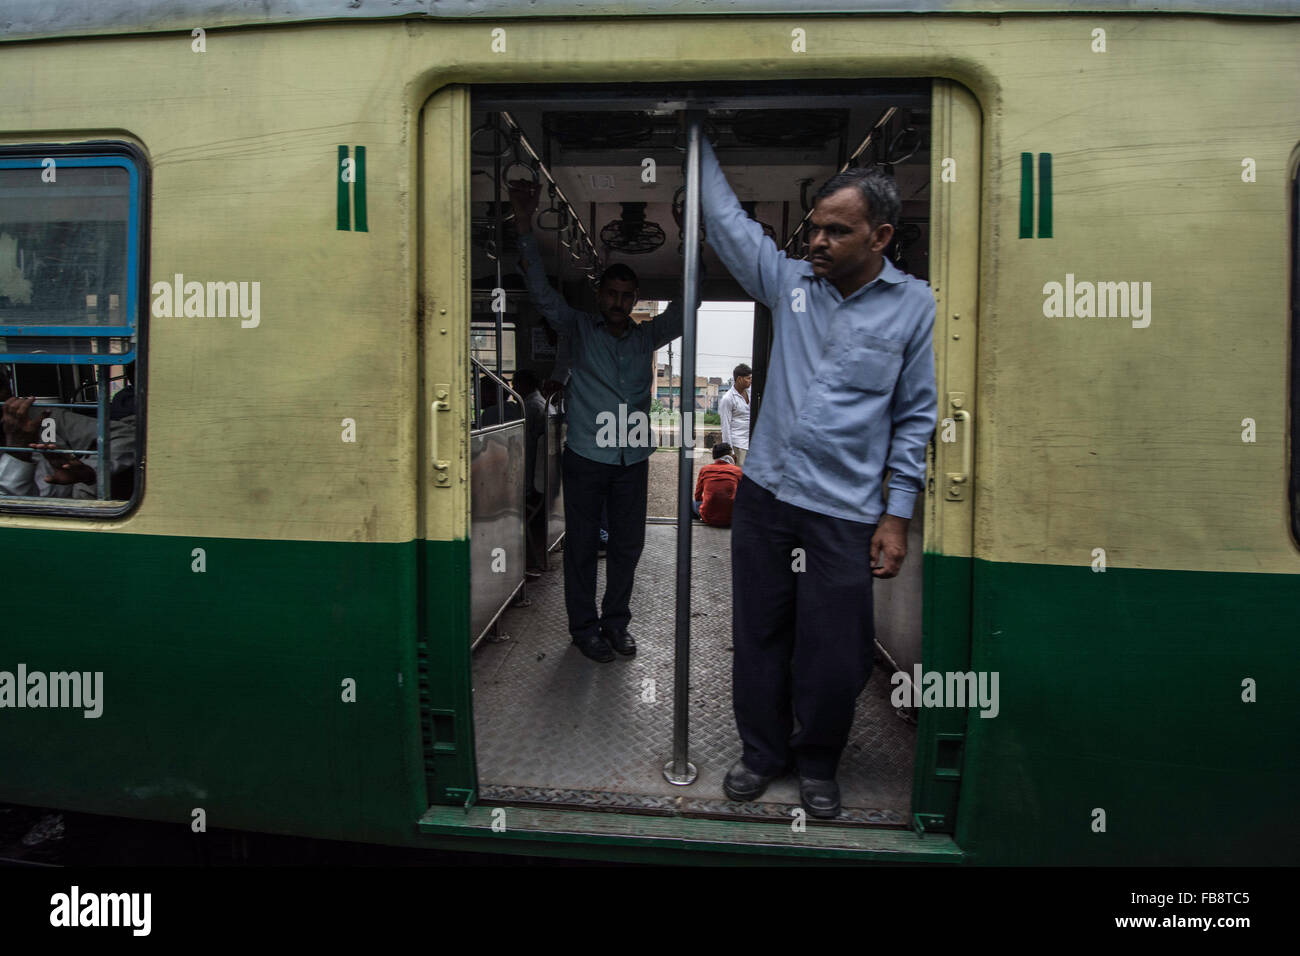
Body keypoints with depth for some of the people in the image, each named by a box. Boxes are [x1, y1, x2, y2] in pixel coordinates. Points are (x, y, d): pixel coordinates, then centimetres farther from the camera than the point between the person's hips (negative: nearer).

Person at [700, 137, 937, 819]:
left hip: (845, 512, -3)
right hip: (763, 492, 3)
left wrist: (897, 515, -3)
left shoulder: (915, 307, -2)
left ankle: (817, 765, 30)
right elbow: (726, 221, 15)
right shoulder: (790, 282, 6)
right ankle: (763, 752, 34)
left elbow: (917, 417, 0)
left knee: (834, 657, 4)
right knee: (758, 637, 12)